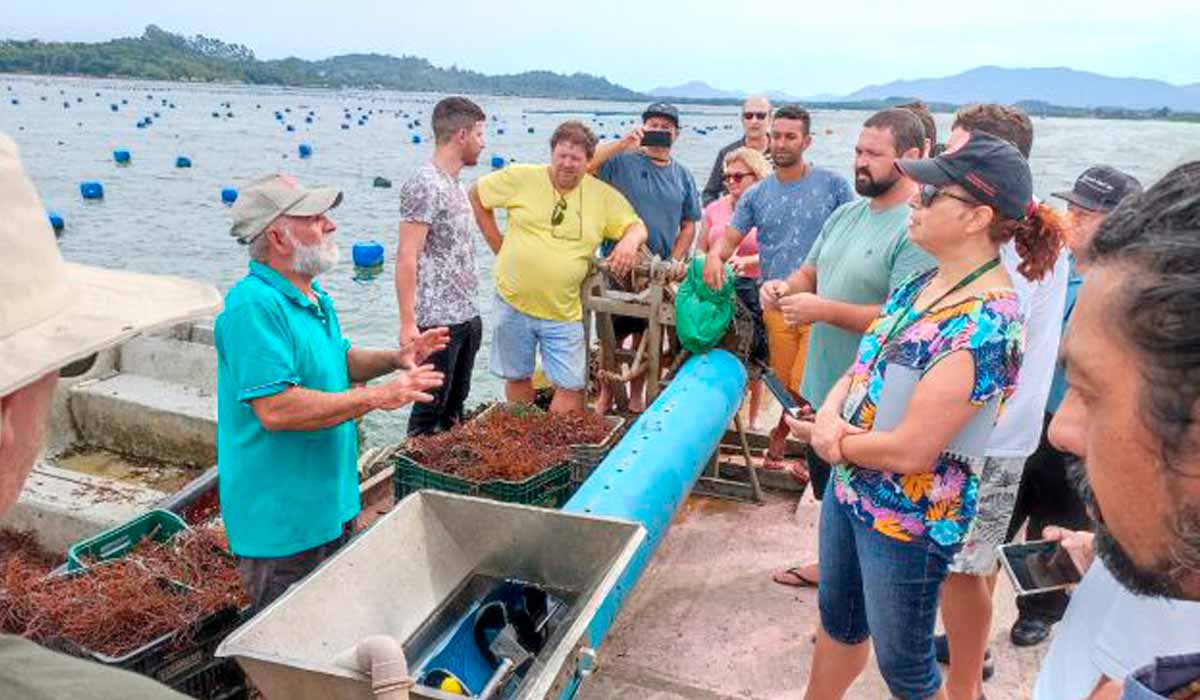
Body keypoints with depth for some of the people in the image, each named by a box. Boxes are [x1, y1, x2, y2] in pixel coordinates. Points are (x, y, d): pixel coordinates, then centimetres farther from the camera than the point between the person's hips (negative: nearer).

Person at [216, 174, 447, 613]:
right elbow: (276, 409, -31)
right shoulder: (254, 305, -24)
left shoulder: (313, 296, 8)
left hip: (332, 506, 9)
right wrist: (376, 398, -26)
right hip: (282, 523, -9)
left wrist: (394, 359, 3)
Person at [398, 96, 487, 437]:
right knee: (431, 408, 1)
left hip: (467, 318, 9)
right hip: (437, 320, -9)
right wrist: (408, 323, -20)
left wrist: (472, 311, 16)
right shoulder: (424, 185, -14)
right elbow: (407, 257, -17)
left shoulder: (456, 185, 14)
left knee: (454, 405, 17)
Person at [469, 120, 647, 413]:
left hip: (564, 312, 0)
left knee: (571, 387, -1)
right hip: (514, 302, 0)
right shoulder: (522, 177, -3)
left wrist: (631, 239, -19)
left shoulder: (604, 195, 1)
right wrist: (497, 244, 2)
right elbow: (476, 195, 6)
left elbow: (637, 226, 6)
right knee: (517, 377, 14)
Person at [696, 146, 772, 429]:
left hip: (753, 290, -3)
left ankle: (753, 417, 20)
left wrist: (746, 261, -24)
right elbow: (701, 250, 16)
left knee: (754, 359, 5)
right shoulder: (714, 209, 12)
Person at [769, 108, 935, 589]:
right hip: (822, 385, 9)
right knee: (829, 494, 25)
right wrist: (786, 287, -5)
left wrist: (824, 310, -26)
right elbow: (811, 272, 18)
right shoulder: (846, 215, 8)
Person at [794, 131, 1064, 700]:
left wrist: (831, 440, -11)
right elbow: (865, 365, 8)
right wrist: (829, 413, -12)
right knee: (838, 621, 27)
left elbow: (910, 450, -27)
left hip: (907, 520, -8)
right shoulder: (923, 284, 1)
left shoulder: (984, 323, -26)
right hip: (849, 487, 8)